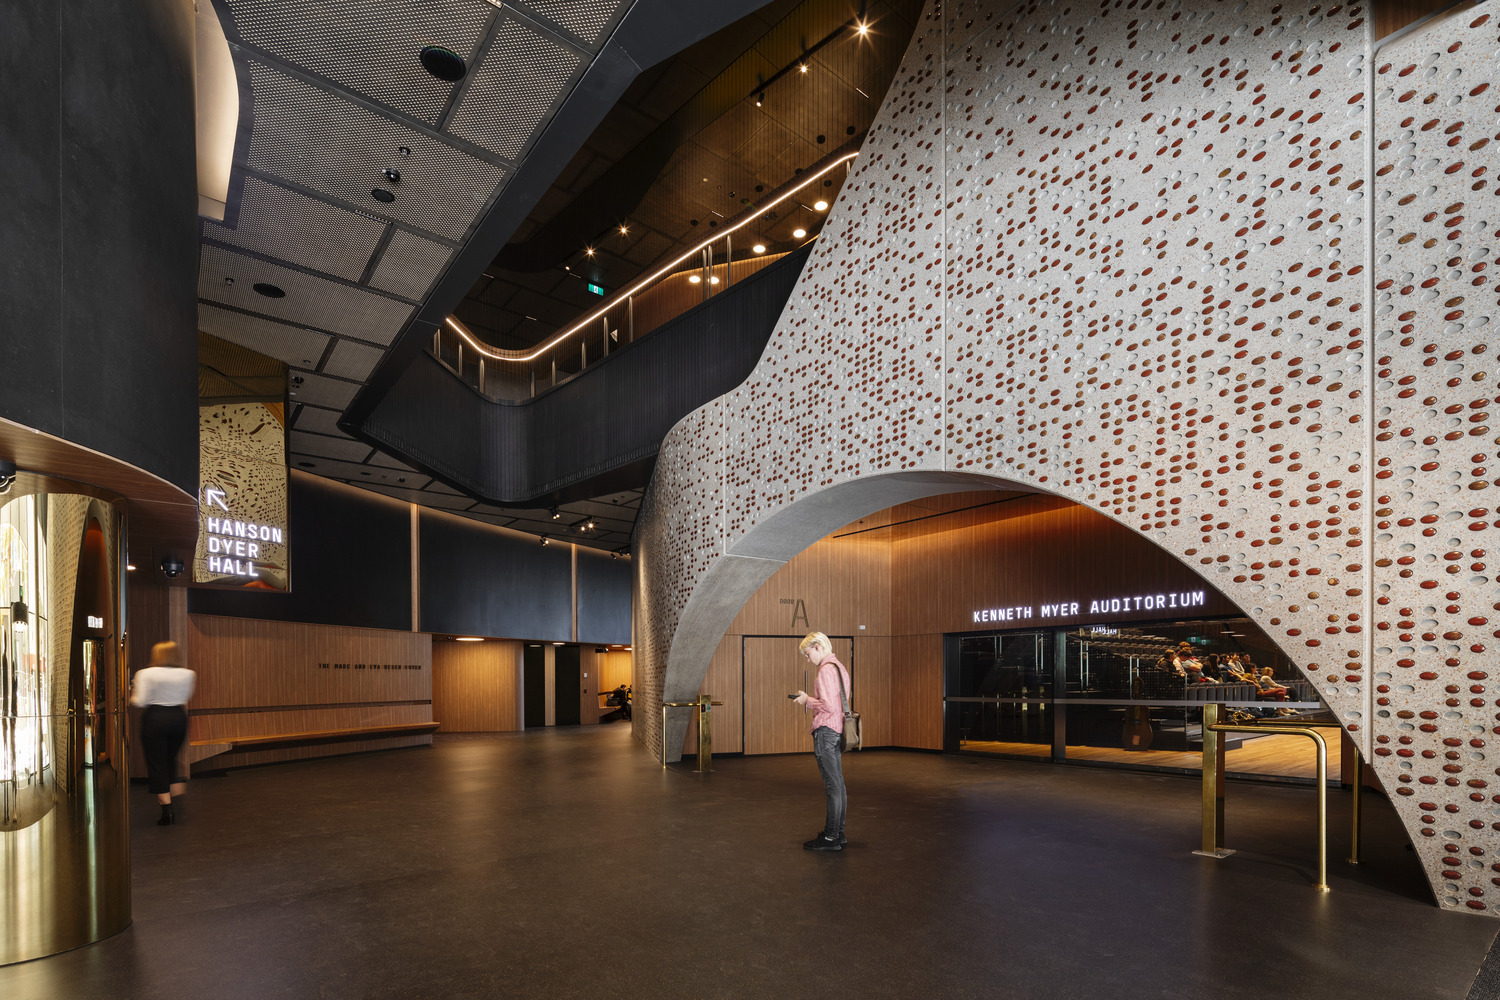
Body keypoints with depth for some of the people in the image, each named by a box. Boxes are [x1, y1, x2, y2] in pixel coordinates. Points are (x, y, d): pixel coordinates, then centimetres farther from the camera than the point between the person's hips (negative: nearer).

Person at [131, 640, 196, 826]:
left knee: (156, 764, 3)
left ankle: (167, 810, 0)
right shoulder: (187, 674, 1)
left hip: (155, 718, -4)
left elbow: (140, 702, -10)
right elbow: (185, 697, 7)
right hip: (179, 718, 4)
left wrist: (133, 697, 11)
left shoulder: (146, 674, -8)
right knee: (171, 760, 21)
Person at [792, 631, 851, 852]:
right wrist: (810, 698, 14)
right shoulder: (840, 667, 15)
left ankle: (831, 838, 3)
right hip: (838, 730, 10)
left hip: (826, 731, -10)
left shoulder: (826, 670, -16)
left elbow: (828, 706, -23)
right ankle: (838, 833, 24)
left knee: (832, 785, -4)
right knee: (838, 784, 15)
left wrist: (808, 700, -7)